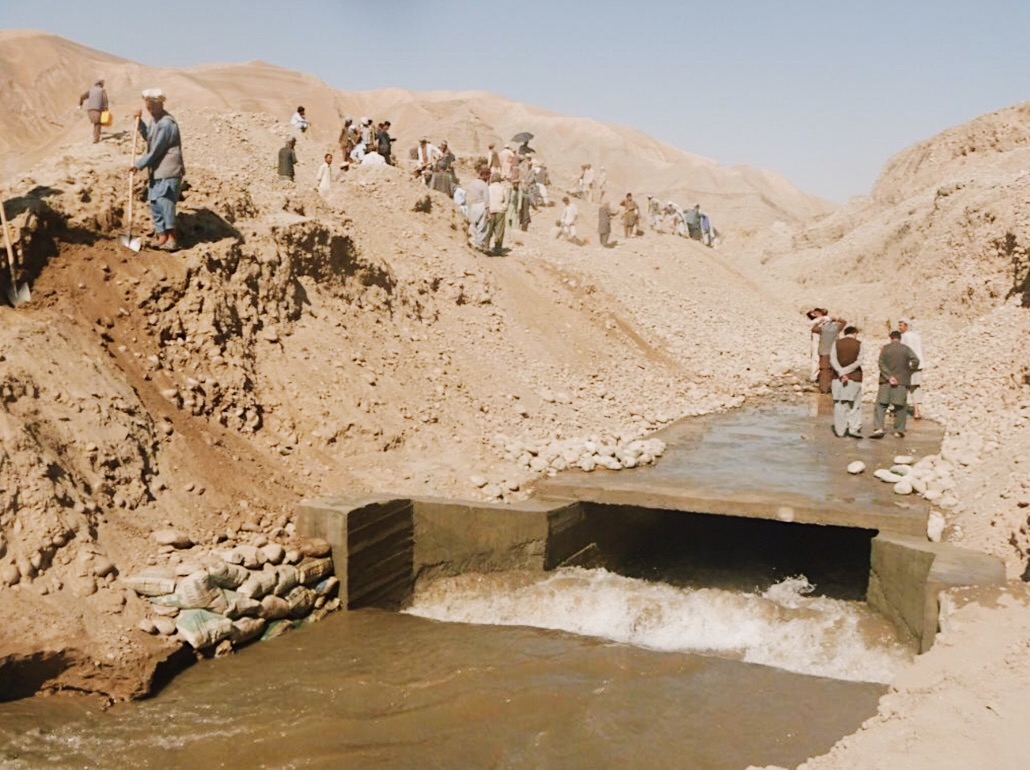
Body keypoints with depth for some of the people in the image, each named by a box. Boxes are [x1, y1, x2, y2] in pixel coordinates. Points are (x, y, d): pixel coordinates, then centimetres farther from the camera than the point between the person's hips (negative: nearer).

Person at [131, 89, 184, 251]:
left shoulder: (166, 124, -18)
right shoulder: (155, 120, 12)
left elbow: (156, 150, -18)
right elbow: (148, 137, 29)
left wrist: (139, 164, -10)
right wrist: (139, 122, 14)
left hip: (168, 171, -10)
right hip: (157, 171, 10)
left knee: (164, 203, -14)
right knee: (155, 204, 11)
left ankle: (172, 239, -11)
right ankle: (162, 237, 17)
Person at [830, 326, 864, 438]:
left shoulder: (837, 343, 3)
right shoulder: (859, 344, 0)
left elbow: (833, 360, -9)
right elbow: (859, 362, -10)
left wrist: (841, 373, -17)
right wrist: (846, 371, -12)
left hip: (838, 378, 1)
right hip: (854, 378, -1)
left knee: (839, 404, 6)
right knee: (855, 404, 10)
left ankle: (840, 431, 6)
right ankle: (854, 429, 2)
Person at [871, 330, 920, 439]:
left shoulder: (886, 348, 1)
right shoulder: (906, 349, 2)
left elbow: (881, 364, -9)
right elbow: (915, 361, -8)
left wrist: (889, 376, -12)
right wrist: (909, 372, 7)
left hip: (886, 381, 0)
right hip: (902, 382, 0)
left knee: (881, 405, 2)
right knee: (900, 407, 9)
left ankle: (878, 428, -12)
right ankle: (899, 431, 9)